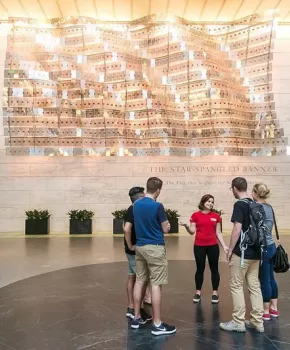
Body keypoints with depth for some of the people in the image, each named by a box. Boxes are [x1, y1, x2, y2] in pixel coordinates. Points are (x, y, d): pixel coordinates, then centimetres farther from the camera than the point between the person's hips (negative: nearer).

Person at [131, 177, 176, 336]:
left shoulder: (136, 204, 5)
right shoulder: (157, 206, -15)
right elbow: (165, 229, -7)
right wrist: (166, 226, 13)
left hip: (139, 246, 7)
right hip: (155, 248, -7)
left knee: (140, 281, 14)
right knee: (155, 284, -3)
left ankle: (136, 318, 23)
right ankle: (157, 324, 2)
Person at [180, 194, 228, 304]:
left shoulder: (216, 216, 4)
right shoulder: (196, 215, -1)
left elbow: (218, 233, 7)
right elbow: (192, 231, -1)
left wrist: (224, 246, 1)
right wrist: (186, 226, -20)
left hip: (213, 246, 1)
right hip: (199, 246, -1)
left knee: (214, 269, 7)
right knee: (200, 269, 8)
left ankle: (215, 293, 19)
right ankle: (198, 292, 21)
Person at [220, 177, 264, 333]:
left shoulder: (239, 205, -14)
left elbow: (237, 229, -19)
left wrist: (230, 249, -11)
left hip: (242, 252, -8)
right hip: (255, 252, 8)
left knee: (236, 286, 3)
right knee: (254, 286, 12)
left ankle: (238, 322, 8)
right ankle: (257, 321, 16)